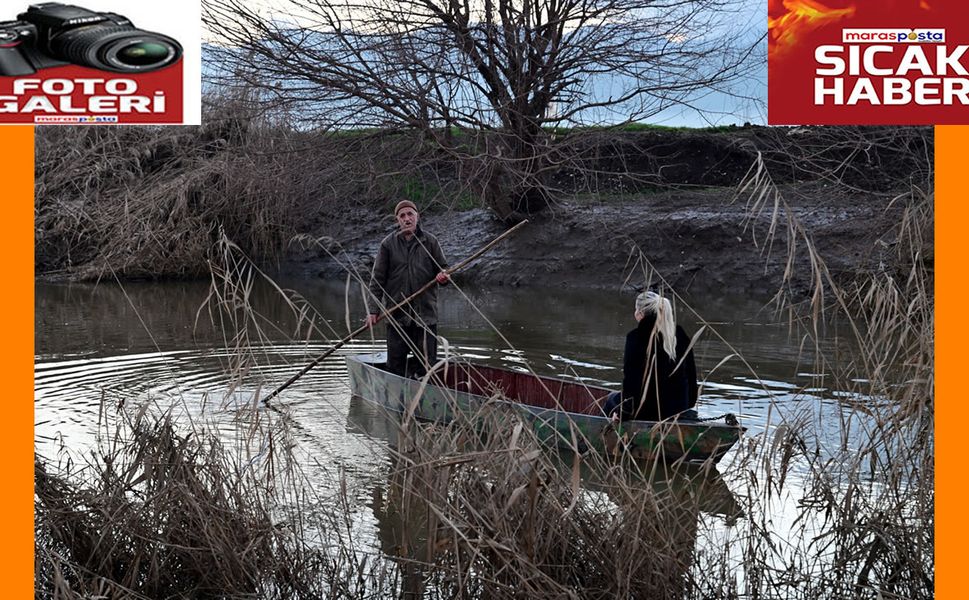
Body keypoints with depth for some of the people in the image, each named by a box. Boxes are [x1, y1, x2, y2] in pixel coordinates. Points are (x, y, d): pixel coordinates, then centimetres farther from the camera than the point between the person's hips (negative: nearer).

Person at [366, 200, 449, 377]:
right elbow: (378, 279, 2)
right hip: (396, 314, 0)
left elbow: (443, 268, 12)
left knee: (428, 362, 3)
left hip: (425, 312, 0)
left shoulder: (430, 241, 4)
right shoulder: (388, 244, 2)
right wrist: (374, 310, -3)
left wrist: (443, 277, -14)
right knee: (395, 362, 5)